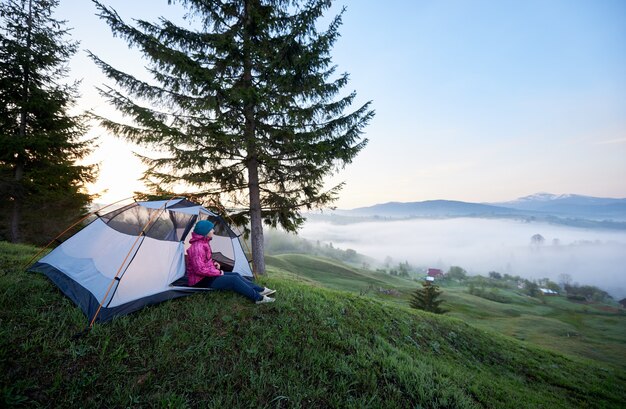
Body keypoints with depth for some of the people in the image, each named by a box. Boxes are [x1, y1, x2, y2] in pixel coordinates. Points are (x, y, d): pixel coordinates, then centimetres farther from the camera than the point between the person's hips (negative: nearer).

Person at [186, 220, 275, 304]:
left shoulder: (203, 243, 8)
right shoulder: (197, 247, -24)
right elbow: (199, 270, -27)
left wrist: (214, 263, 4)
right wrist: (218, 272, -17)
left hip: (207, 275, 10)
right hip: (201, 281, -10)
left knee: (235, 275, 2)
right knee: (234, 280, -18)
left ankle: (260, 290, 2)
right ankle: (258, 298, -16)